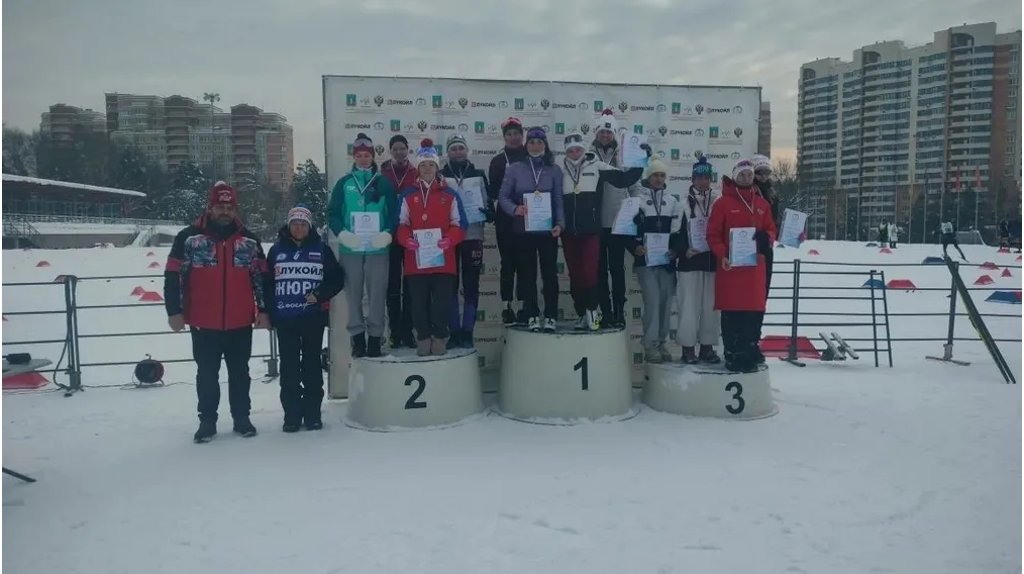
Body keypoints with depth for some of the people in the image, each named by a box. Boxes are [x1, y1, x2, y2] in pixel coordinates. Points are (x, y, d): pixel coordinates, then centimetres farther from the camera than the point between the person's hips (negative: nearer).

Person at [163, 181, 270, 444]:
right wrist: (174, 311, -7)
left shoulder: (249, 240, 5)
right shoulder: (188, 237, -2)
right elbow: (173, 276, -2)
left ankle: (242, 418, 23)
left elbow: (261, 277, 8)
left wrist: (263, 310, 3)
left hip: (240, 323, 2)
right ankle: (207, 421, 20)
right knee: (207, 374, 9)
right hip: (203, 323, -2)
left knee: (239, 372, 12)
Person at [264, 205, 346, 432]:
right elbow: (266, 283, 6)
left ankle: (312, 414, 14)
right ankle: (291, 415, 12)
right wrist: (269, 312, 0)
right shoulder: (277, 250, 6)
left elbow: (337, 279, 2)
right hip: (285, 319, 1)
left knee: (312, 365, 6)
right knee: (289, 367, 4)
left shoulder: (322, 249, 4)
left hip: (313, 317, -1)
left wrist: (319, 295, -12)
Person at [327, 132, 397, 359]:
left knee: (377, 293, 2)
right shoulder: (344, 183, 8)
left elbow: (393, 213, 3)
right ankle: (358, 338, 15)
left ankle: (375, 338, 11)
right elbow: (332, 213, 4)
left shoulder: (384, 183, 6)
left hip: (377, 247, -1)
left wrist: (387, 234, -13)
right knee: (353, 293, 6)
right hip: (350, 248, 1)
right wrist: (341, 233, -12)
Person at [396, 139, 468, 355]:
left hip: (443, 259, -1)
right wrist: (406, 240, -14)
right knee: (419, 302, 3)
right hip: (416, 259, 1)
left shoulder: (450, 195, 6)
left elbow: (459, 225, 3)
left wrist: (449, 240, -15)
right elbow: (401, 225, 6)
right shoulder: (407, 195, 8)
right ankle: (423, 338, 16)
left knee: (442, 301, 0)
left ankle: (440, 337, 15)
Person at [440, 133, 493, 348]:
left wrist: (489, 212, -11)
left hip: (473, 236, 1)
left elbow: (488, 201, 10)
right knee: (451, 286, 3)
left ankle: (467, 332, 9)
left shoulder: (478, 175, 9)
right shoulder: (440, 177, 6)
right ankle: (454, 331, 10)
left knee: (471, 286, 2)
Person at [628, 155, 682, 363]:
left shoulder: (673, 202, 13)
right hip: (645, 260, -4)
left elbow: (679, 230, 14)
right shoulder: (637, 200, 0)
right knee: (652, 301, -11)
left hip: (667, 260, 4)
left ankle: (661, 343, 17)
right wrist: (635, 247, -17)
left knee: (666, 301, 6)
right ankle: (650, 346, -5)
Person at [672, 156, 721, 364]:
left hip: (712, 261, 3)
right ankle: (688, 347, 6)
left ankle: (707, 347, 15)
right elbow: (674, 232, -3)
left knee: (711, 305, 6)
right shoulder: (684, 203, 0)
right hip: (689, 262, -3)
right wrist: (684, 250, -16)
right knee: (689, 305, -3)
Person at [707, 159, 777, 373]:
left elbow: (771, 230, 16)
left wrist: (766, 237, -8)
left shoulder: (762, 204, 14)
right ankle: (733, 356, 2)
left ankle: (750, 351, 19)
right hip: (731, 264, -5)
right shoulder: (723, 202, -1)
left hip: (756, 265, 5)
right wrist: (722, 255, -19)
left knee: (755, 310, 7)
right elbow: (713, 234, -5)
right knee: (732, 312, -3)